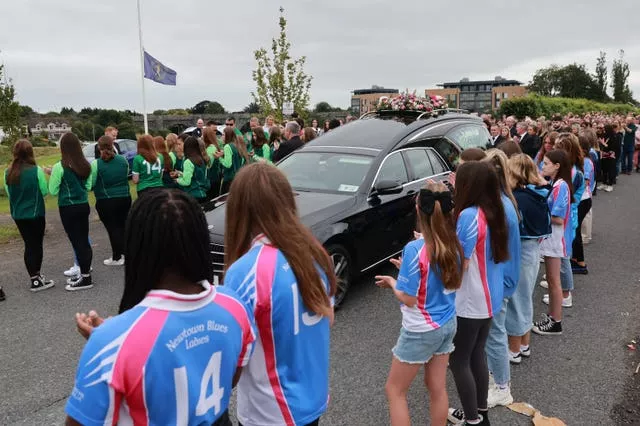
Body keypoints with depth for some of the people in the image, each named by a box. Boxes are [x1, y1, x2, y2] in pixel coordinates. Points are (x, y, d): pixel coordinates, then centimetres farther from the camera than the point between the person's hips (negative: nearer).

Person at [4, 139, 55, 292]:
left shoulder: (8, 172, -2)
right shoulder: (36, 170, -15)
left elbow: (8, 193, 8)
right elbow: (45, 191, -7)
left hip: (18, 215, 4)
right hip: (35, 214, -4)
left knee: (28, 245, 14)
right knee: (36, 245, 5)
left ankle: (35, 277, 21)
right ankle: (36, 281, 8)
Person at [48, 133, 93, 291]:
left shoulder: (59, 167, -14)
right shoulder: (86, 165, 3)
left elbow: (53, 191, -9)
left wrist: (53, 175, 6)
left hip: (68, 208, -6)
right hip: (84, 206, 6)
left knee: (77, 242, 0)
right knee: (84, 240, 12)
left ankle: (86, 278, 5)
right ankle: (85, 273, 22)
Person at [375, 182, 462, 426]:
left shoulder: (415, 249, -24)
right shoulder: (454, 244, -4)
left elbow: (409, 299, -20)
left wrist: (392, 283, -2)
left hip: (421, 331, -6)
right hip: (448, 324, 7)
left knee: (394, 390, 11)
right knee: (437, 389, 19)